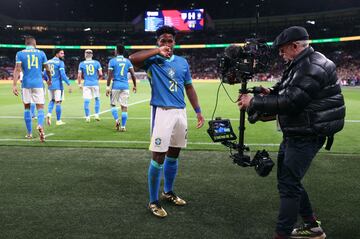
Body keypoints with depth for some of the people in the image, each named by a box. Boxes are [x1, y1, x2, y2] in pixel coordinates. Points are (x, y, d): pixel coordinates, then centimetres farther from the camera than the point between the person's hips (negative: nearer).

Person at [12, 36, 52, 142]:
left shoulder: (20, 53, 3)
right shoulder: (41, 53, 6)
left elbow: (17, 69, -8)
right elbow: (47, 69, 11)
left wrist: (14, 85, -11)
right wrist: (50, 80, 29)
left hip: (26, 83, 1)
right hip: (38, 84, 0)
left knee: (27, 107, 13)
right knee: (40, 107, 1)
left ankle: (29, 133, 18)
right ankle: (40, 125, -29)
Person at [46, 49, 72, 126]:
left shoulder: (48, 62, 11)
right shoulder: (60, 62, -9)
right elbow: (63, 75, -18)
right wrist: (69, 84, -15)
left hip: (50, 85, 6)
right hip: (58, 85, -6)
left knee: (51, 101, 17)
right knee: (58, 102, 1)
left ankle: (49, 114, -8)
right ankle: (58, 120, 7)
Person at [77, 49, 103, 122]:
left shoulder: (82, 64, 0)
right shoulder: (96, 63, 0)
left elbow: (79, 75, -1)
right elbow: (100, 74, -2)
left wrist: (79, 84, 10)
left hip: (86, 84, 0)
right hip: (95, 83, 0)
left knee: (86, 101, 3)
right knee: (97, 99, 17)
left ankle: (87, 117, 5)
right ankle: (97, 115, 15)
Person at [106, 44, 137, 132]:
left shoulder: (112, 61, -2)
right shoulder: (127, 61, 8)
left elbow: (110, 76, -7)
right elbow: (133, 75, 5)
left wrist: (107, 87, -3)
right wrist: (134, 85, 15)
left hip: (116, 85, -2)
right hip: (125, 86, 3)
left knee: (113, 104, 14)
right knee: (124, 106, 4)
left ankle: (117, 120, -5)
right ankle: (123, 126, 4)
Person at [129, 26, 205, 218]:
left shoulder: (182, 62, 13)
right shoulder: (152, 60, -2)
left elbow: (189, 88, 18)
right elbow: (133, 59, -23)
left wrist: (198, 111, 14)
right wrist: (157, 51, -20)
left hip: (180, 112, 6)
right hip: (162, 112, -6)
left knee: (173, 155, 16)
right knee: (159, 157, -5)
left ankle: (168, 192, 33)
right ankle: (153, 202, 6)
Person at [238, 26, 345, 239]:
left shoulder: (313, 68, -20)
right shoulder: (301, 64, 14)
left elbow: (290, 102, -27)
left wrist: (254, 102, -19)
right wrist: (271, 93, 3)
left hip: (306, 135, -11)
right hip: (295, 133, 11)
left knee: (289, 183, -7)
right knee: (288, 179, 18)